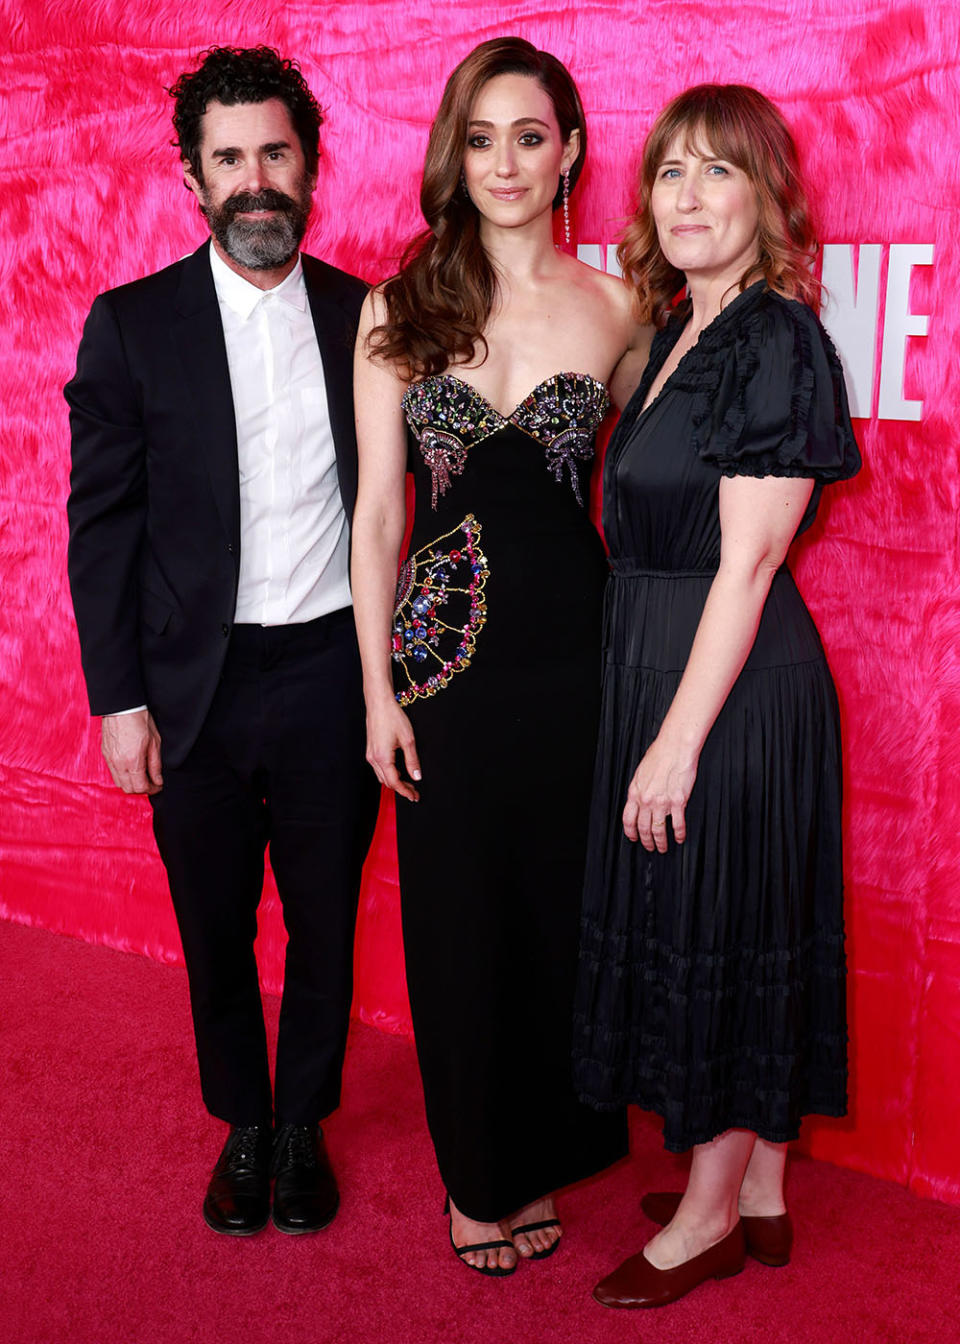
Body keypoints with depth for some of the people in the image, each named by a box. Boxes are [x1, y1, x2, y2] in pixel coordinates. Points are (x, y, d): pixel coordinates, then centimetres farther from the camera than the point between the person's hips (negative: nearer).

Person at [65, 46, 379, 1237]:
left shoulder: (366, 318, 1)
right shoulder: (131, 325, -2)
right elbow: (102, 522, -2)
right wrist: (119, 699, -5)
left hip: (329, 673, 1)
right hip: (194, 684, 0)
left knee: (324, 920, 13)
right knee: (217, 929, 14)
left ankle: (305, 1124, 35)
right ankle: (242, 1126, 36)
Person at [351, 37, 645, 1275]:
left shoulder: (615, 310, 1)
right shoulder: (398, 311, 0)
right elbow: (377, 510, 0)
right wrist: (378, 689, -3)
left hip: (575, 646, 0)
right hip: (444, 650, 0)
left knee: (562, 905, 10)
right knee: (458, 912, 10)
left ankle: (542, 1153, 34)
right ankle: (479, 1174, 31)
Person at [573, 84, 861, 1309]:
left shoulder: (777, 342, -15)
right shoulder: (680, 335, 12)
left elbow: (747, 563, -19)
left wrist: (679, 740, -20)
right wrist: (658, 721, 11)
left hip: (734, 688, -9)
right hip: (662, 672, 9)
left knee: (720, 936, 4)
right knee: (718, 938, 16)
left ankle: (709, 1216, 23)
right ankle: (759, 1195, 33)